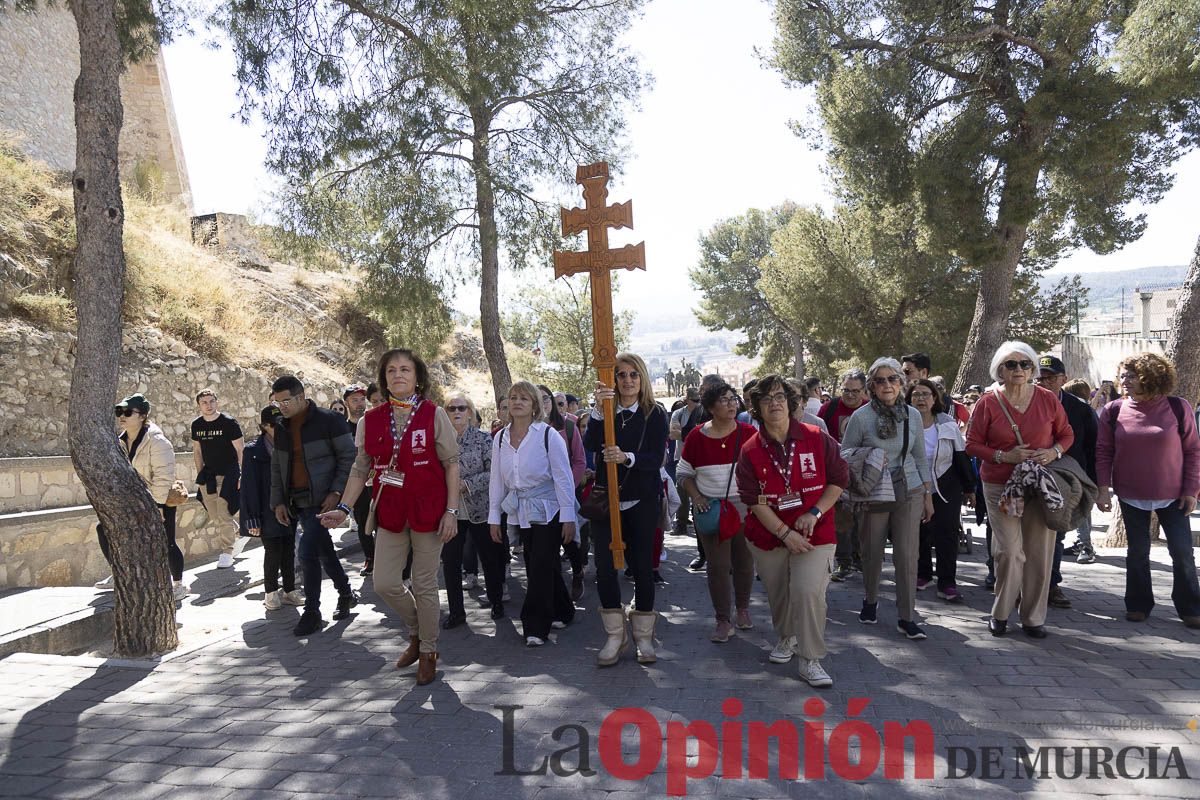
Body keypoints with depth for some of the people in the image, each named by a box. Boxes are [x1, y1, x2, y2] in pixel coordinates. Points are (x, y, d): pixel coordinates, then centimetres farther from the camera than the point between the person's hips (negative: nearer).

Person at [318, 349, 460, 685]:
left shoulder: (434, 415, -7)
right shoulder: (372, 420, 3)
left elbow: (451, 464, -5)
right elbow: (360, 468, 8)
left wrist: (451, 511, -11)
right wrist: (343, 509, -1)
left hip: (428, 511, -3)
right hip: (390, 513, 4)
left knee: (425, 585, 5)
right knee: (385, 584, 4)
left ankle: (428, 651, 26)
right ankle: (416, 631, 33)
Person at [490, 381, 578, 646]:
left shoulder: (548, 435, -9)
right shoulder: (500, 438, 6)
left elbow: (563, 477, -9)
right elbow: (497, 479, 10)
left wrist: (568, 517, -10)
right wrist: (494, 517, 9)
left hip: (548, 511, -5)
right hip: (520, 512, 5)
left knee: (541, 567, -7)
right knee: (535, 567, 10)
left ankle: (536, 626, 3)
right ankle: (561, 613, 27)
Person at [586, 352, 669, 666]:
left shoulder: (655, 414, -1)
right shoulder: (604, 411, 4)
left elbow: (656, 458, -11)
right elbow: (591, 445, -14)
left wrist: (627, 457, -29)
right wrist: (599, 409, -26)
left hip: (642, 502, -1)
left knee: (642, 567, 4)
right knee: (605, 567, -2)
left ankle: (643, 637, 19)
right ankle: (615, 637, 13)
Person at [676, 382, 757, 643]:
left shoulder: (749, 433, -4)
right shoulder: (697, 436, -4)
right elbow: (683, 473, 7)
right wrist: (696, 496, -8)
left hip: (745, 508, 1)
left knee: (744, 562, 11)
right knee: (718, 565, 0)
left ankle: (743, 609, 35)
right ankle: (723, 621, 13)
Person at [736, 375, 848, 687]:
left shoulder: (817, 439, -5)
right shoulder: (750, 451, -5)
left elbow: (839, 479, 1)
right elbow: (753, 500, -8)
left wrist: (815, 513, -11)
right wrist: (785, 533, -15)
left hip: (814, 533, -2)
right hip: (768, 534, 2)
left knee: (808, 591, -16)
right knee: (777, 593, 14)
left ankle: (810, 661, -1)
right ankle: (787, 637, 42)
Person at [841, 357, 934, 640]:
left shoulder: (913, 415, 2)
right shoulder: (861, 417, -8)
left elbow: (920, 458, 10)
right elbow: (844, 456, 0)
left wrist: (928, 495, 11)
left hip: (909, 493, 2)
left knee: (907, 555, -1)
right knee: (872, 552, 10)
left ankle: (906, 617, 10)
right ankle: (871, 600, 35)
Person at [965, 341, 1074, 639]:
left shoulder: (1048, 399, 3)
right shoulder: (988, 403, -3)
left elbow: (1066, 433, 13)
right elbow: (972, 443, 0)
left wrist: (1055, 451, -8)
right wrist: (1004, 456, -14)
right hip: (1000, 486, -2)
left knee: (1040, 552, 4)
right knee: (1009, 550, -7)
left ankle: (1033, 617, 19)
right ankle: (1000, 613, 14)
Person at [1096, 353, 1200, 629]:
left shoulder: (1178, 407, -5)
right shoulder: (1113, 410, -2)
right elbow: (1103, 451, 0)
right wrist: (1103, 488, -6)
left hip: (1172, 496, -1)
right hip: (1131, 496, 1)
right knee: (1137, 551, 9)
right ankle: (1138, 605, 21)